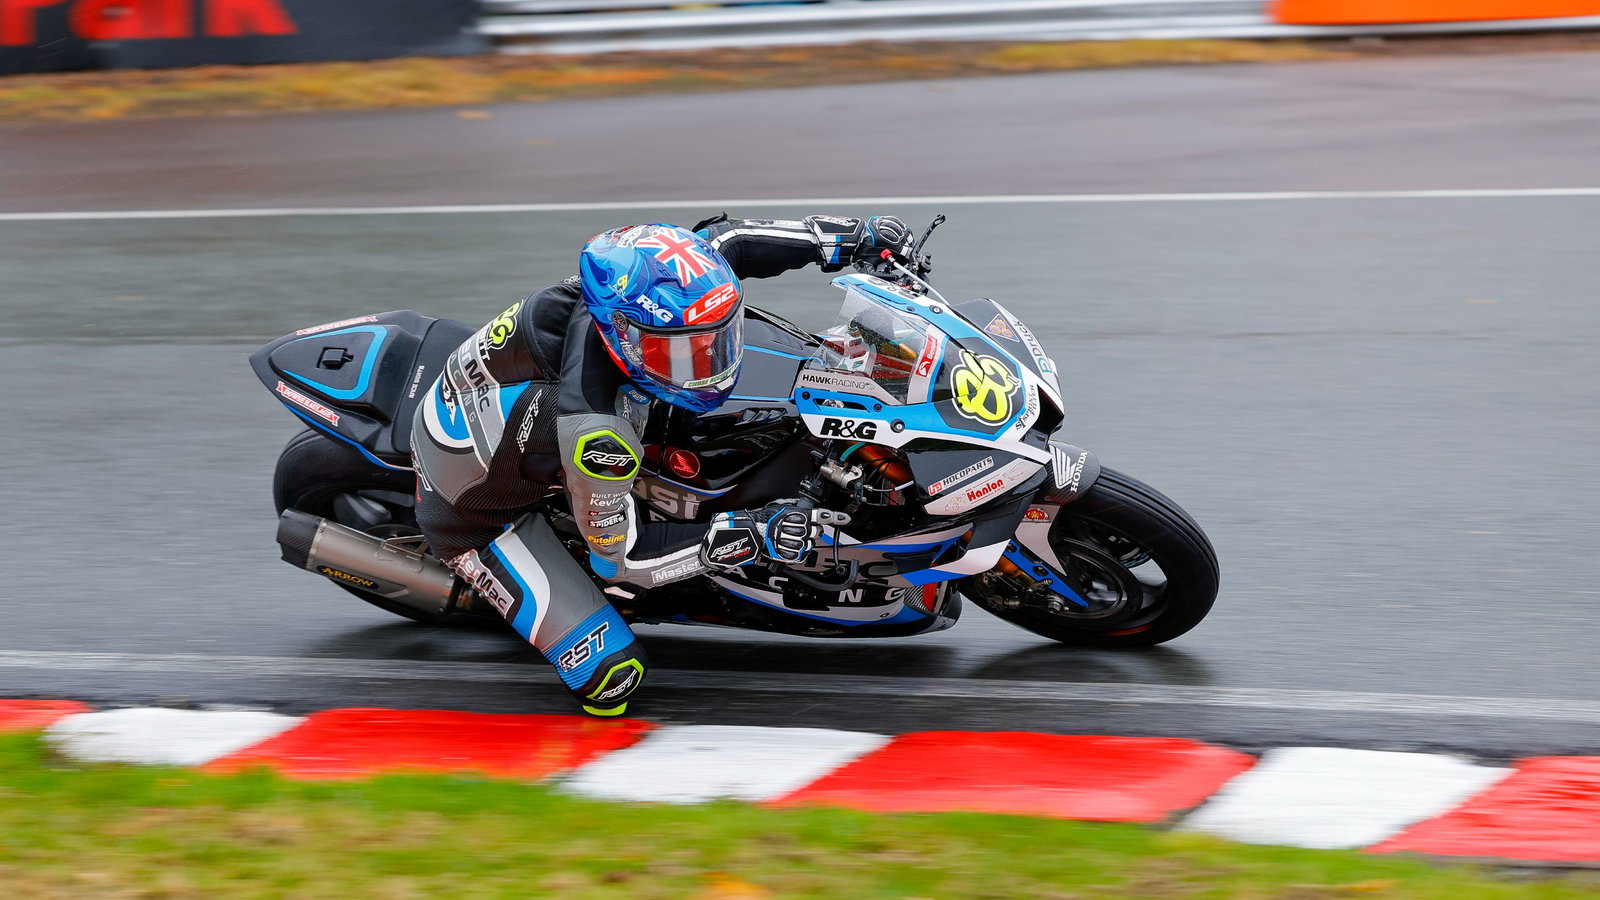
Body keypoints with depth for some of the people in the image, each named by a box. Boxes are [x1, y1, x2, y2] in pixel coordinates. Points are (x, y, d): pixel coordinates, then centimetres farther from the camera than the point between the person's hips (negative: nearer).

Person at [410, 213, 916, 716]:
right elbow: (616, 554, -26)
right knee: (611, 676, -11)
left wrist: (850, 238, -11)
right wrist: (750, 538, -32)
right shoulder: (594, 431, -42)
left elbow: (721, 240, -6)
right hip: (471, 512, -7)